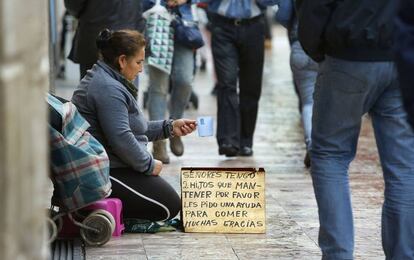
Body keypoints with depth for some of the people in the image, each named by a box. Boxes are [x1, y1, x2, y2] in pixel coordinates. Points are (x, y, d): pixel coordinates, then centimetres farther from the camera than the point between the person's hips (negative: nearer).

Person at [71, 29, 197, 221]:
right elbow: (120, 138, -26)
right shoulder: (108, 89, -18)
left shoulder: (103, 80, 19)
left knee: (170, 199, 15)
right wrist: (149, 165, -13)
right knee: (169, 206, -10)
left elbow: (134, 128, 23)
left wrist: (170, 127, 14)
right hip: (106, 173, -11)